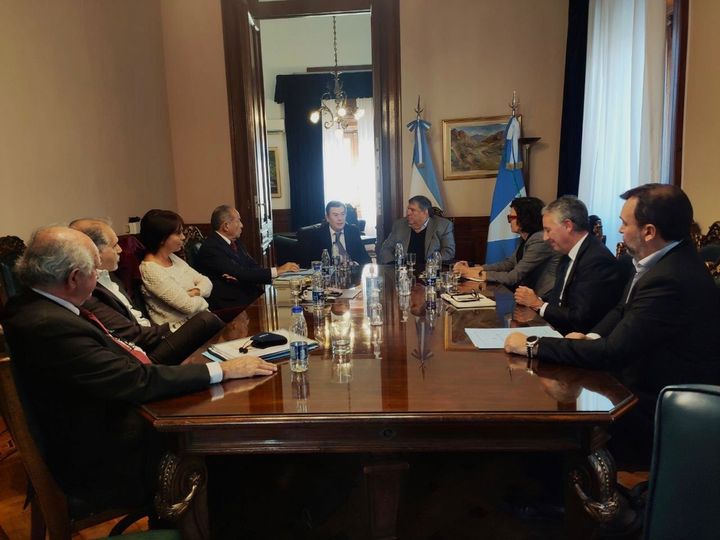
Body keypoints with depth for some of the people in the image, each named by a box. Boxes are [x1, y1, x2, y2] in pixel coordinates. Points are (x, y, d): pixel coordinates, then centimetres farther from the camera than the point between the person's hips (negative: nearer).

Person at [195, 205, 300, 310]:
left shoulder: (235, 241, 13)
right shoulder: (210, 248, -13)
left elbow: (254, 267, 7)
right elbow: (240, 274, -21)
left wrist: (237, 275, -16)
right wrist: (276, 271, -21)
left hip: (250, 293, 8)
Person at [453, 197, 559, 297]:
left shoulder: (540, 240, -21)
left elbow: (514, 277, -21)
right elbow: (509, 263, 11)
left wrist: (478, 274, -15)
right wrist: (473, 269, -1)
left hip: (543, 297, -7)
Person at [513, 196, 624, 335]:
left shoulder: (598, 260, -19)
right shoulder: (569, 255, 9)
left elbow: (580, 319, -21)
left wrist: (538, 305, -11)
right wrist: (537, 300, -5)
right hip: (557, 330, 8)